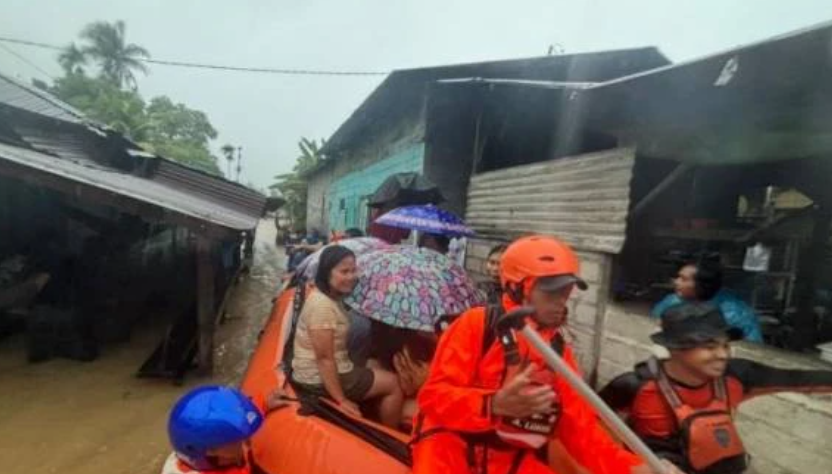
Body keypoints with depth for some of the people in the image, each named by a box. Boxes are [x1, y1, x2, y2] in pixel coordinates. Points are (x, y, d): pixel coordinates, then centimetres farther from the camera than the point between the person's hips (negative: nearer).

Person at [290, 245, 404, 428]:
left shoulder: (334, 298, 5)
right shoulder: (322, 305, -25)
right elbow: (324, 359, -24)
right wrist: (341, 400, -20)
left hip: (334, 370, 9)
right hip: (319, 379, -9)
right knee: (393, 384, -1)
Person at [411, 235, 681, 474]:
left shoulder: (559, 351, 5)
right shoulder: (477, 325, -11)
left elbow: (582, 430, 6)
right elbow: (434, 395, -16)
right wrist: (495, 405, -32)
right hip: (452, 444, -5)